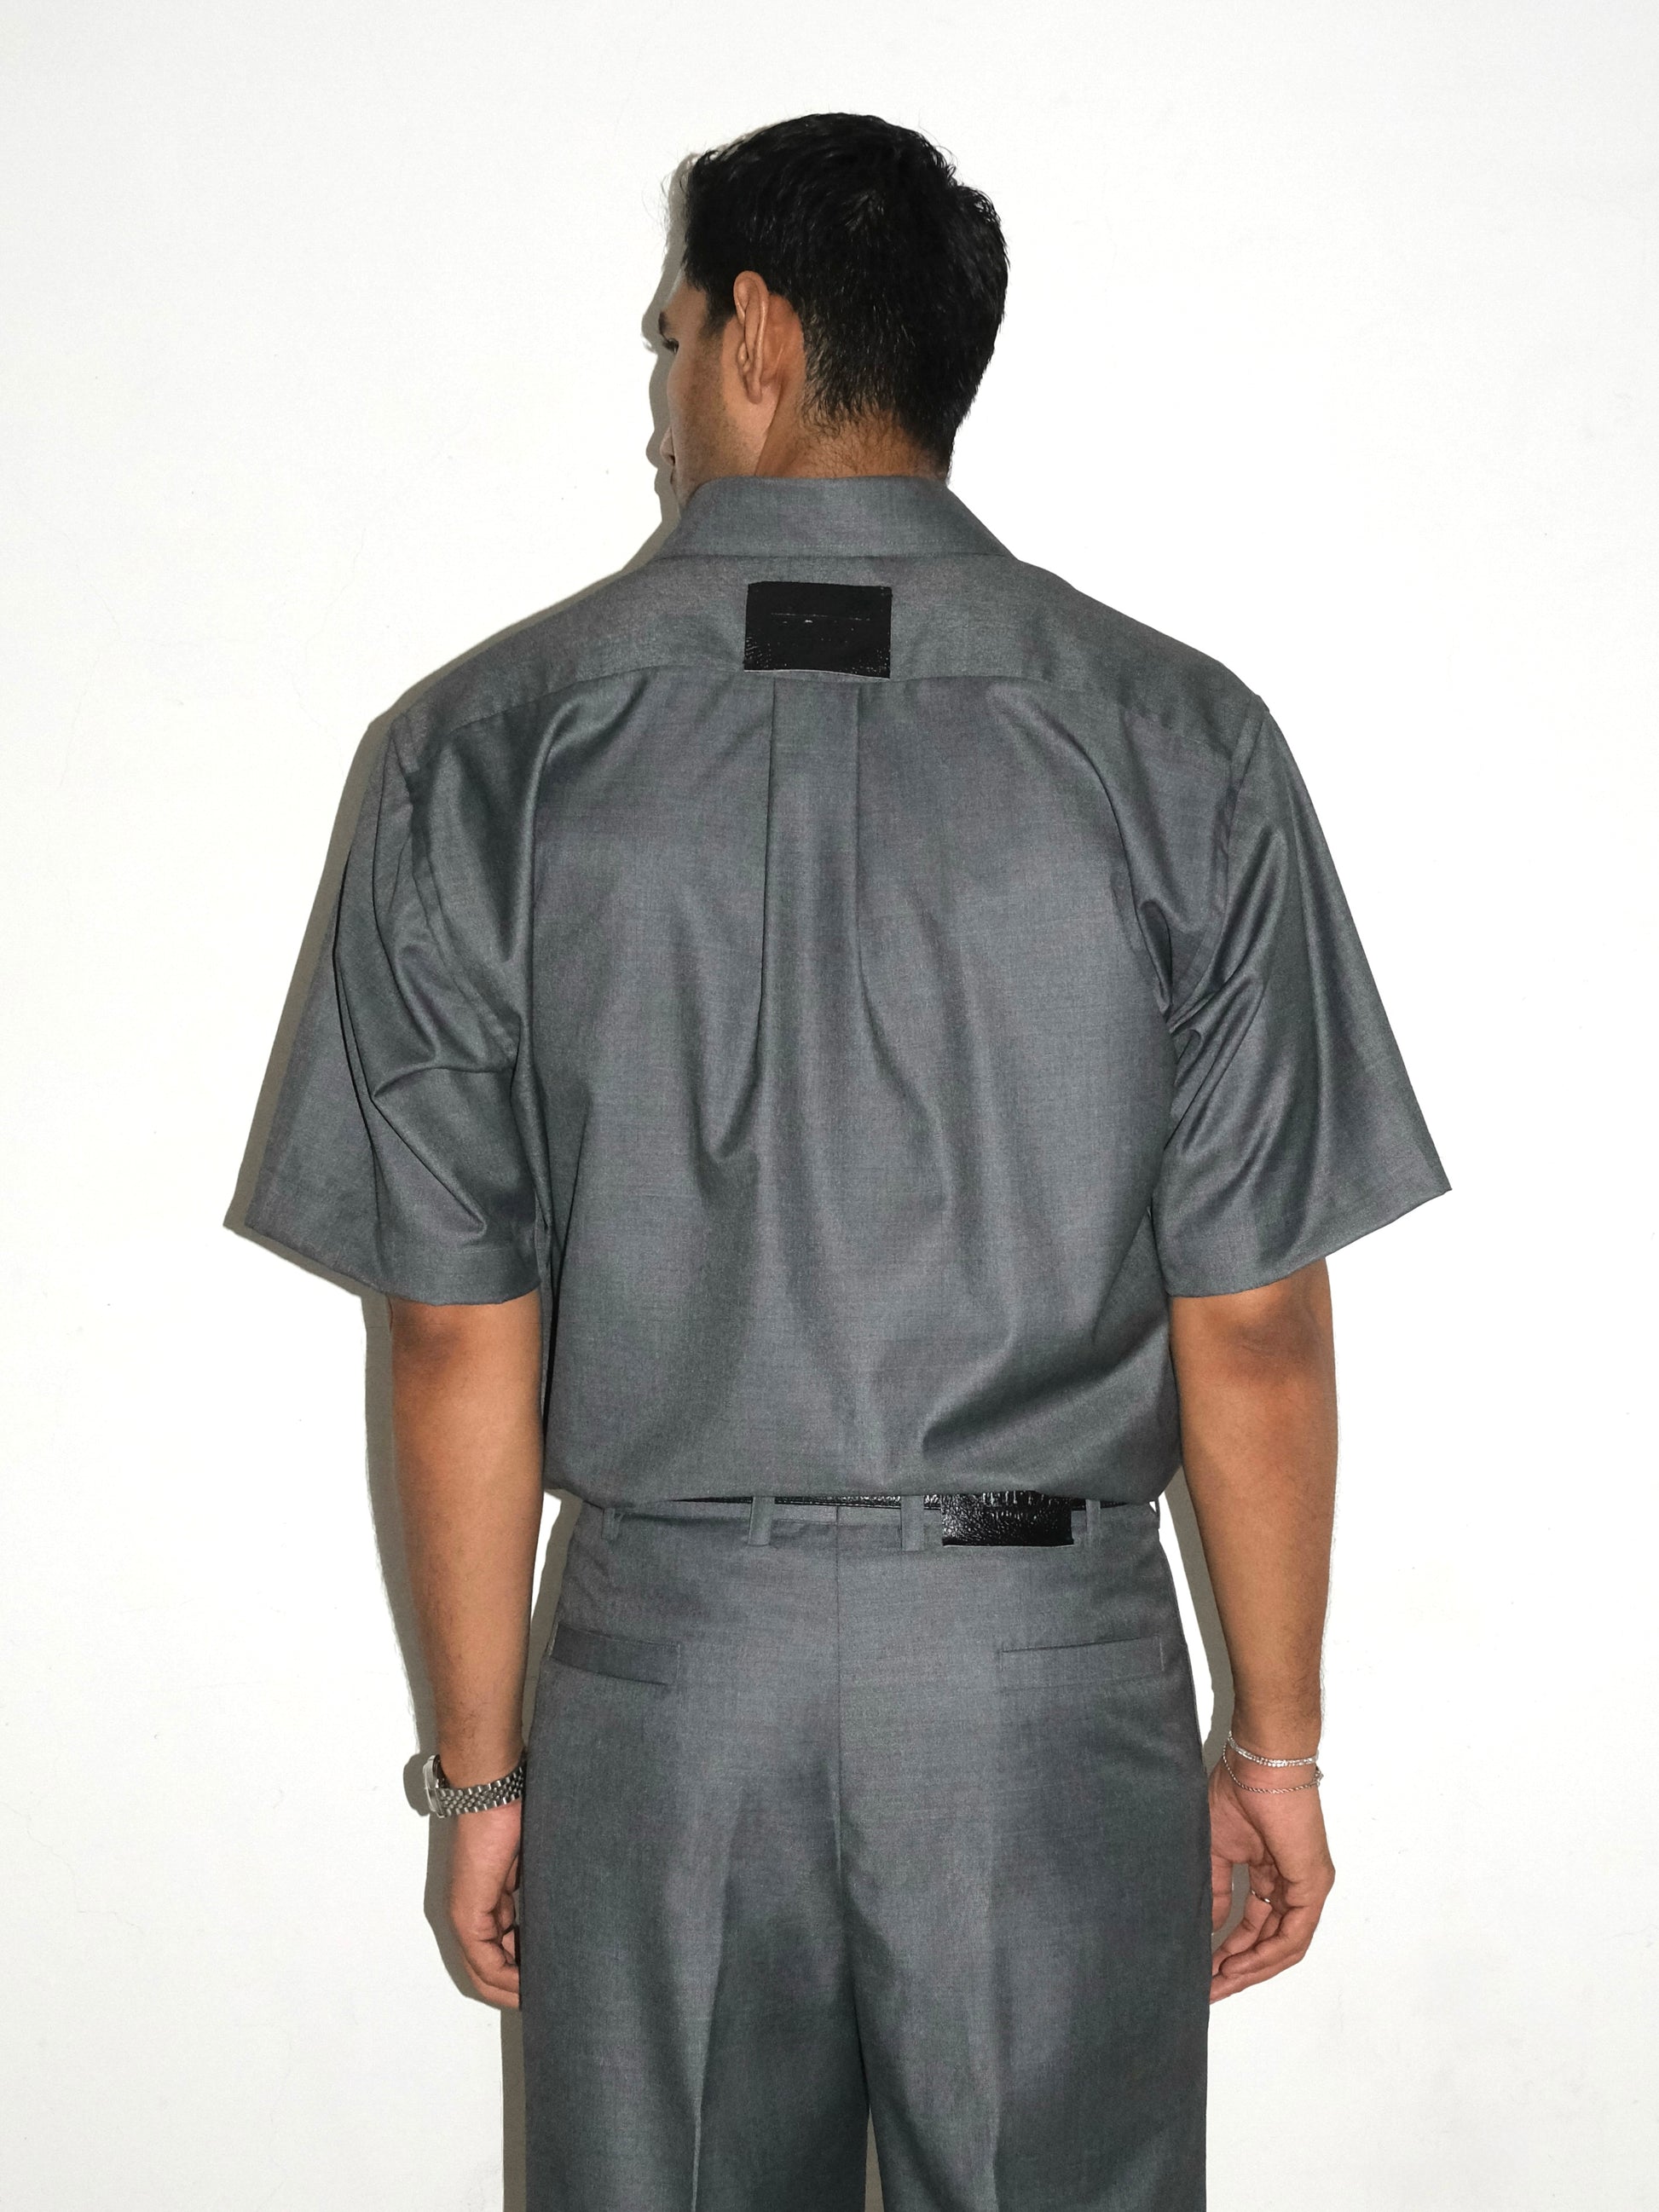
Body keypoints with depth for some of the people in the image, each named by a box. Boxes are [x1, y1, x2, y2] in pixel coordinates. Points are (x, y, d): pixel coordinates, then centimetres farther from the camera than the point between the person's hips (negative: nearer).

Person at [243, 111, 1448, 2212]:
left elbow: (459, 1342, -4)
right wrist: (1278, 1746, 7)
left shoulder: (484, 755, -5)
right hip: (1055, 1676, 0)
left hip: (663, 1671, 1)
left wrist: (481, 1775, 7)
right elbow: (1254, 1334, -5)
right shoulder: (1181, 747, -6)